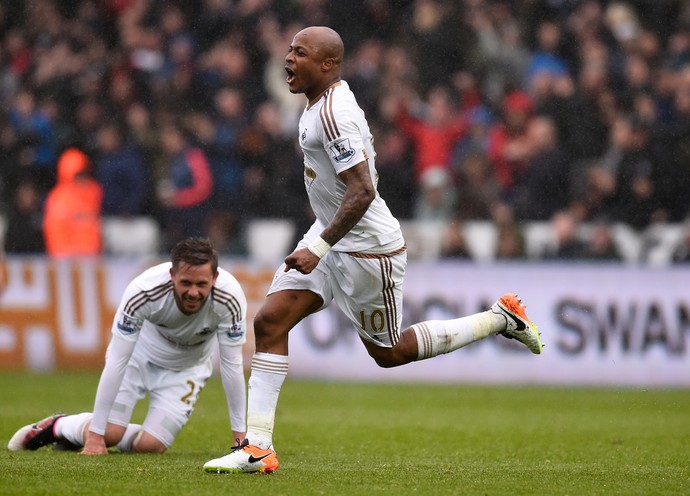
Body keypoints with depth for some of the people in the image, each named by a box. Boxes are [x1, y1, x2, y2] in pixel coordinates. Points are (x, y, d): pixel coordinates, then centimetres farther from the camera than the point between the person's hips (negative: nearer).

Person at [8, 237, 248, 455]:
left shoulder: (229, 298, -34)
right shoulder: (143, 291, -36)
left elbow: (231, 366, -23)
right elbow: (116, 362, -31)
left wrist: (240, 435, -21)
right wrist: (96, 435, -31)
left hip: (186, 368, 2)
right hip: (141, 354, -2)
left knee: (151, 445, -10)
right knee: (109, 432, -16)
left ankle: (69, 434, 18)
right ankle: (59, 425, 18)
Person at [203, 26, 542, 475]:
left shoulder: (333, 115, -25)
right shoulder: (332, 99, 6)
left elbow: (362, 191, -29)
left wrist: (318, 247, -32)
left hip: (368, 249, -10)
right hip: (332, 237, 10)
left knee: (389, 352, 7)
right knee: (269, 322, -3)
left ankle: (502, 318, 20)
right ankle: (258, 447, -4)